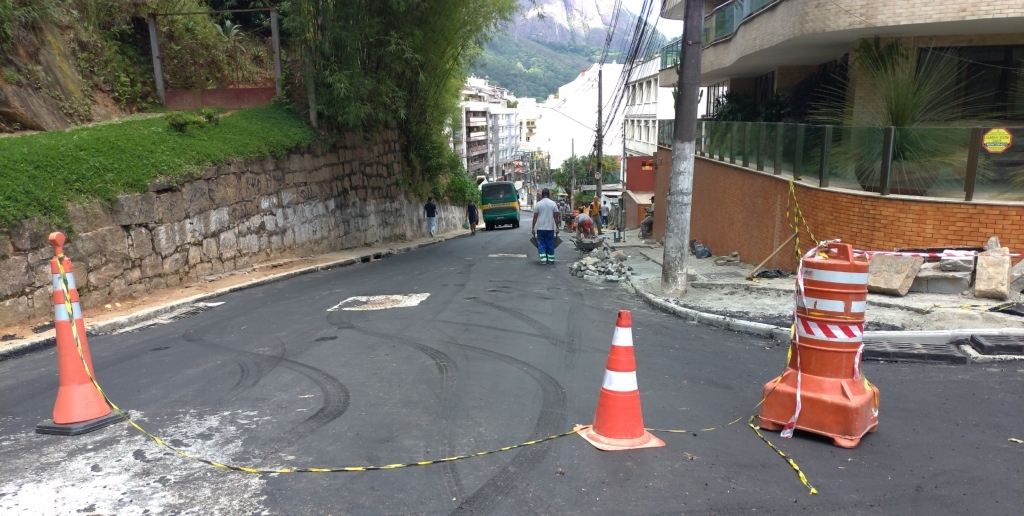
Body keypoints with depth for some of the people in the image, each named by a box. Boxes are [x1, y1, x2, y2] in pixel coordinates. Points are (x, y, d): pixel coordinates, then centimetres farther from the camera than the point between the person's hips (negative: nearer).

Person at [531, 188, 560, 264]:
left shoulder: (538, 204, -2)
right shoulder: (553, 204, 0)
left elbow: (535, 217, -2)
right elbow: (556, 217, -1)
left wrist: (533, 227, 5)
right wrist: (557, 227, 5)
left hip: (540, 228, -1)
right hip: (550, 228, 1)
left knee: (541, 244, 5)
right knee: (550, 244, 9)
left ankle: (543, 259, -3)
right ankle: (551, 259, 14)